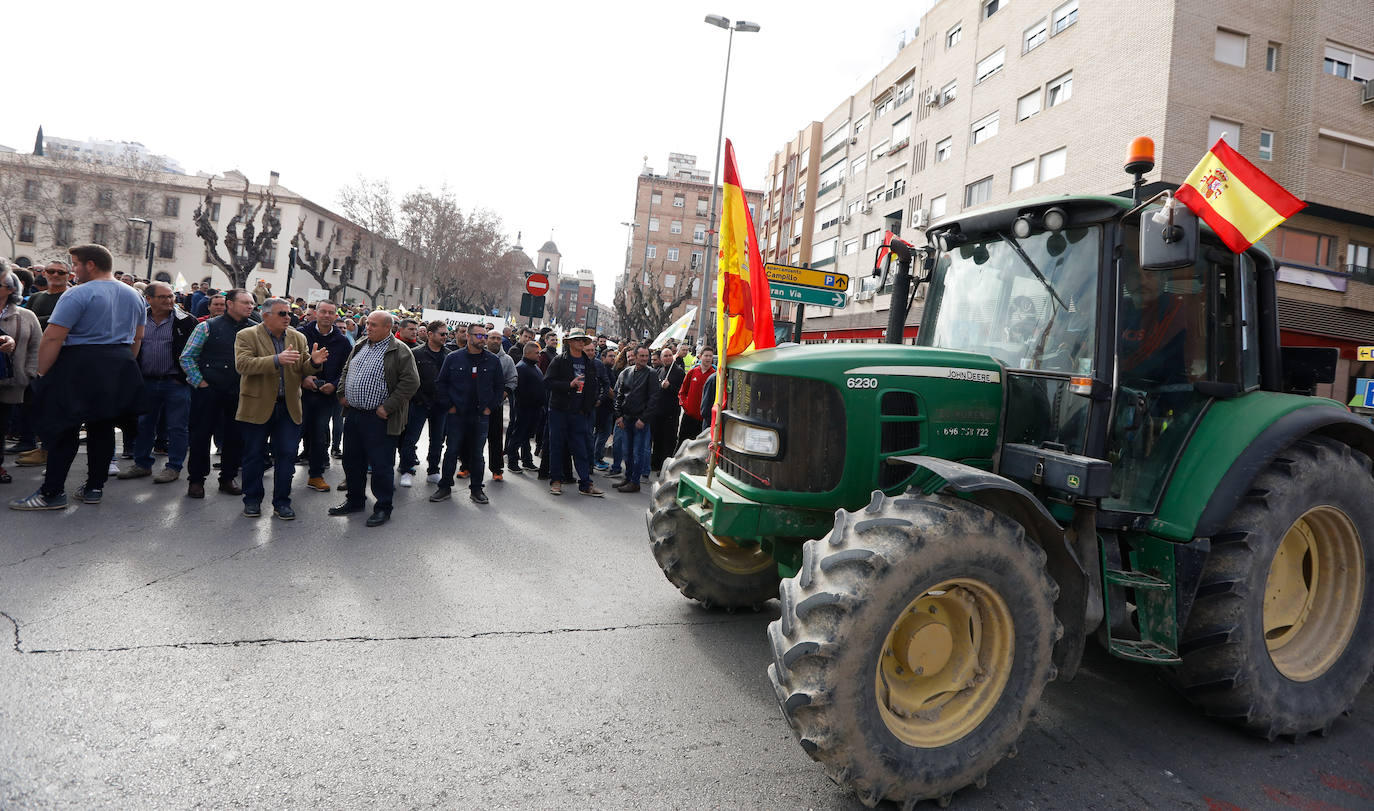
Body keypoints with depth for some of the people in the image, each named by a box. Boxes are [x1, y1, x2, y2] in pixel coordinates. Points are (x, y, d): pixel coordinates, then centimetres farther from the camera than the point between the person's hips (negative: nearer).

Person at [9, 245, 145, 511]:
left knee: (63, 428, 1)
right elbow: (137, 338, 19)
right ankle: (94, 488, 16)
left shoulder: (78, 294, -13)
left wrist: (42, 371, -7)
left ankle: (53, 493, 4)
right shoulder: (134, 296, 11)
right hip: (120, 368, 7)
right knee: (103, 428, 11)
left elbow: (53, 337, -17)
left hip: (79, 368, -7)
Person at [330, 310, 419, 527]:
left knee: (381, 465, 0)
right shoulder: (360, 346, 12)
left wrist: (387, 407, -18)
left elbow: (411, 383, -17)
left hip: (379, 419, -8)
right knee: (352, 460, 17)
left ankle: (383, 507, 13)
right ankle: (355, 500, 33)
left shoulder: (400, 352, -11)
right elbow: (346, 371, 26)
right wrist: (342, 394, 10)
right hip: (353, 415, 8)